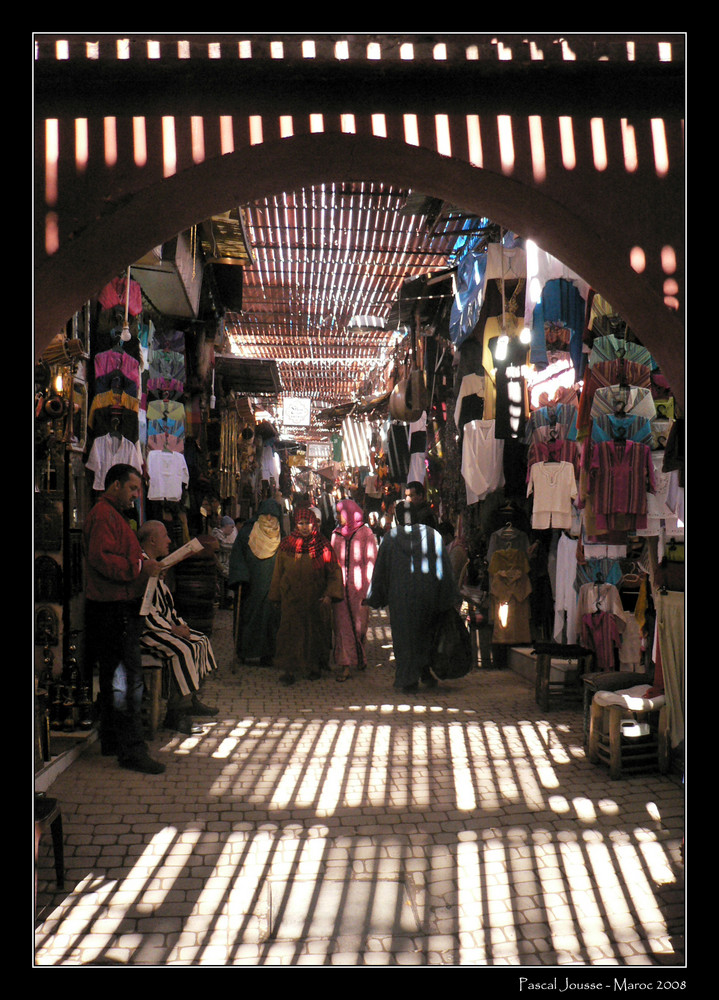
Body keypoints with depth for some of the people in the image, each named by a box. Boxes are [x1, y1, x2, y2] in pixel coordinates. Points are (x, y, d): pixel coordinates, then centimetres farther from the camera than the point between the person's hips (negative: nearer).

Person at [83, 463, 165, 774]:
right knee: (128, 679, -9)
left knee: (114, 677, 16)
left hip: (121, 608, 11)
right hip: (113, 609, -11)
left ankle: (112, 742, 25)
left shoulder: (114, 515, 23)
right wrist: (140, 567, -22)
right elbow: (101, 559, -23)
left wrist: (145, 563, 15)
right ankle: (132, 750, -4)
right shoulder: (103, 515, -12)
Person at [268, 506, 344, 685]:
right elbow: (278, 573, 10)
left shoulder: (323, 546, 0)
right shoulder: (286, 545, 3)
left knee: (316, 632, 8)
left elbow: (334, 572, -1)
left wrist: (329, 594, -13)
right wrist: (276, 597, 10)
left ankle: (315, 667, 24)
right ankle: (289, 670, -2)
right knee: (291, 632, -6)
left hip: (316, 599, 0)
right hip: (291, 599, 0)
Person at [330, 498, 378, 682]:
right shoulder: (336, 535, 12)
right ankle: (345, 666, -1)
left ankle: (361, 657, 28)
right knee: (342, 625, -2)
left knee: (360, 624, 5)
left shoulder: (366, 533, -1)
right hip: (340, 587, 3)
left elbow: (371, 562, -3)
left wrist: (367, 588, -10)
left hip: (359, 587, -3)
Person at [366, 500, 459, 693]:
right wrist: (450, 598, 4)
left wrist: (373, 598, 14)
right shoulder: (432, 535, 2)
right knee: (426, 633, 18)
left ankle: (408, 680, 8)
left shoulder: (390, 538, 1)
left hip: (400, 594, -1)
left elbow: (380, 569, 5)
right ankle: (425, 671, 15)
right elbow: (443, 567, 0)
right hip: (427, 592, 1)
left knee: (404, 635, 6)